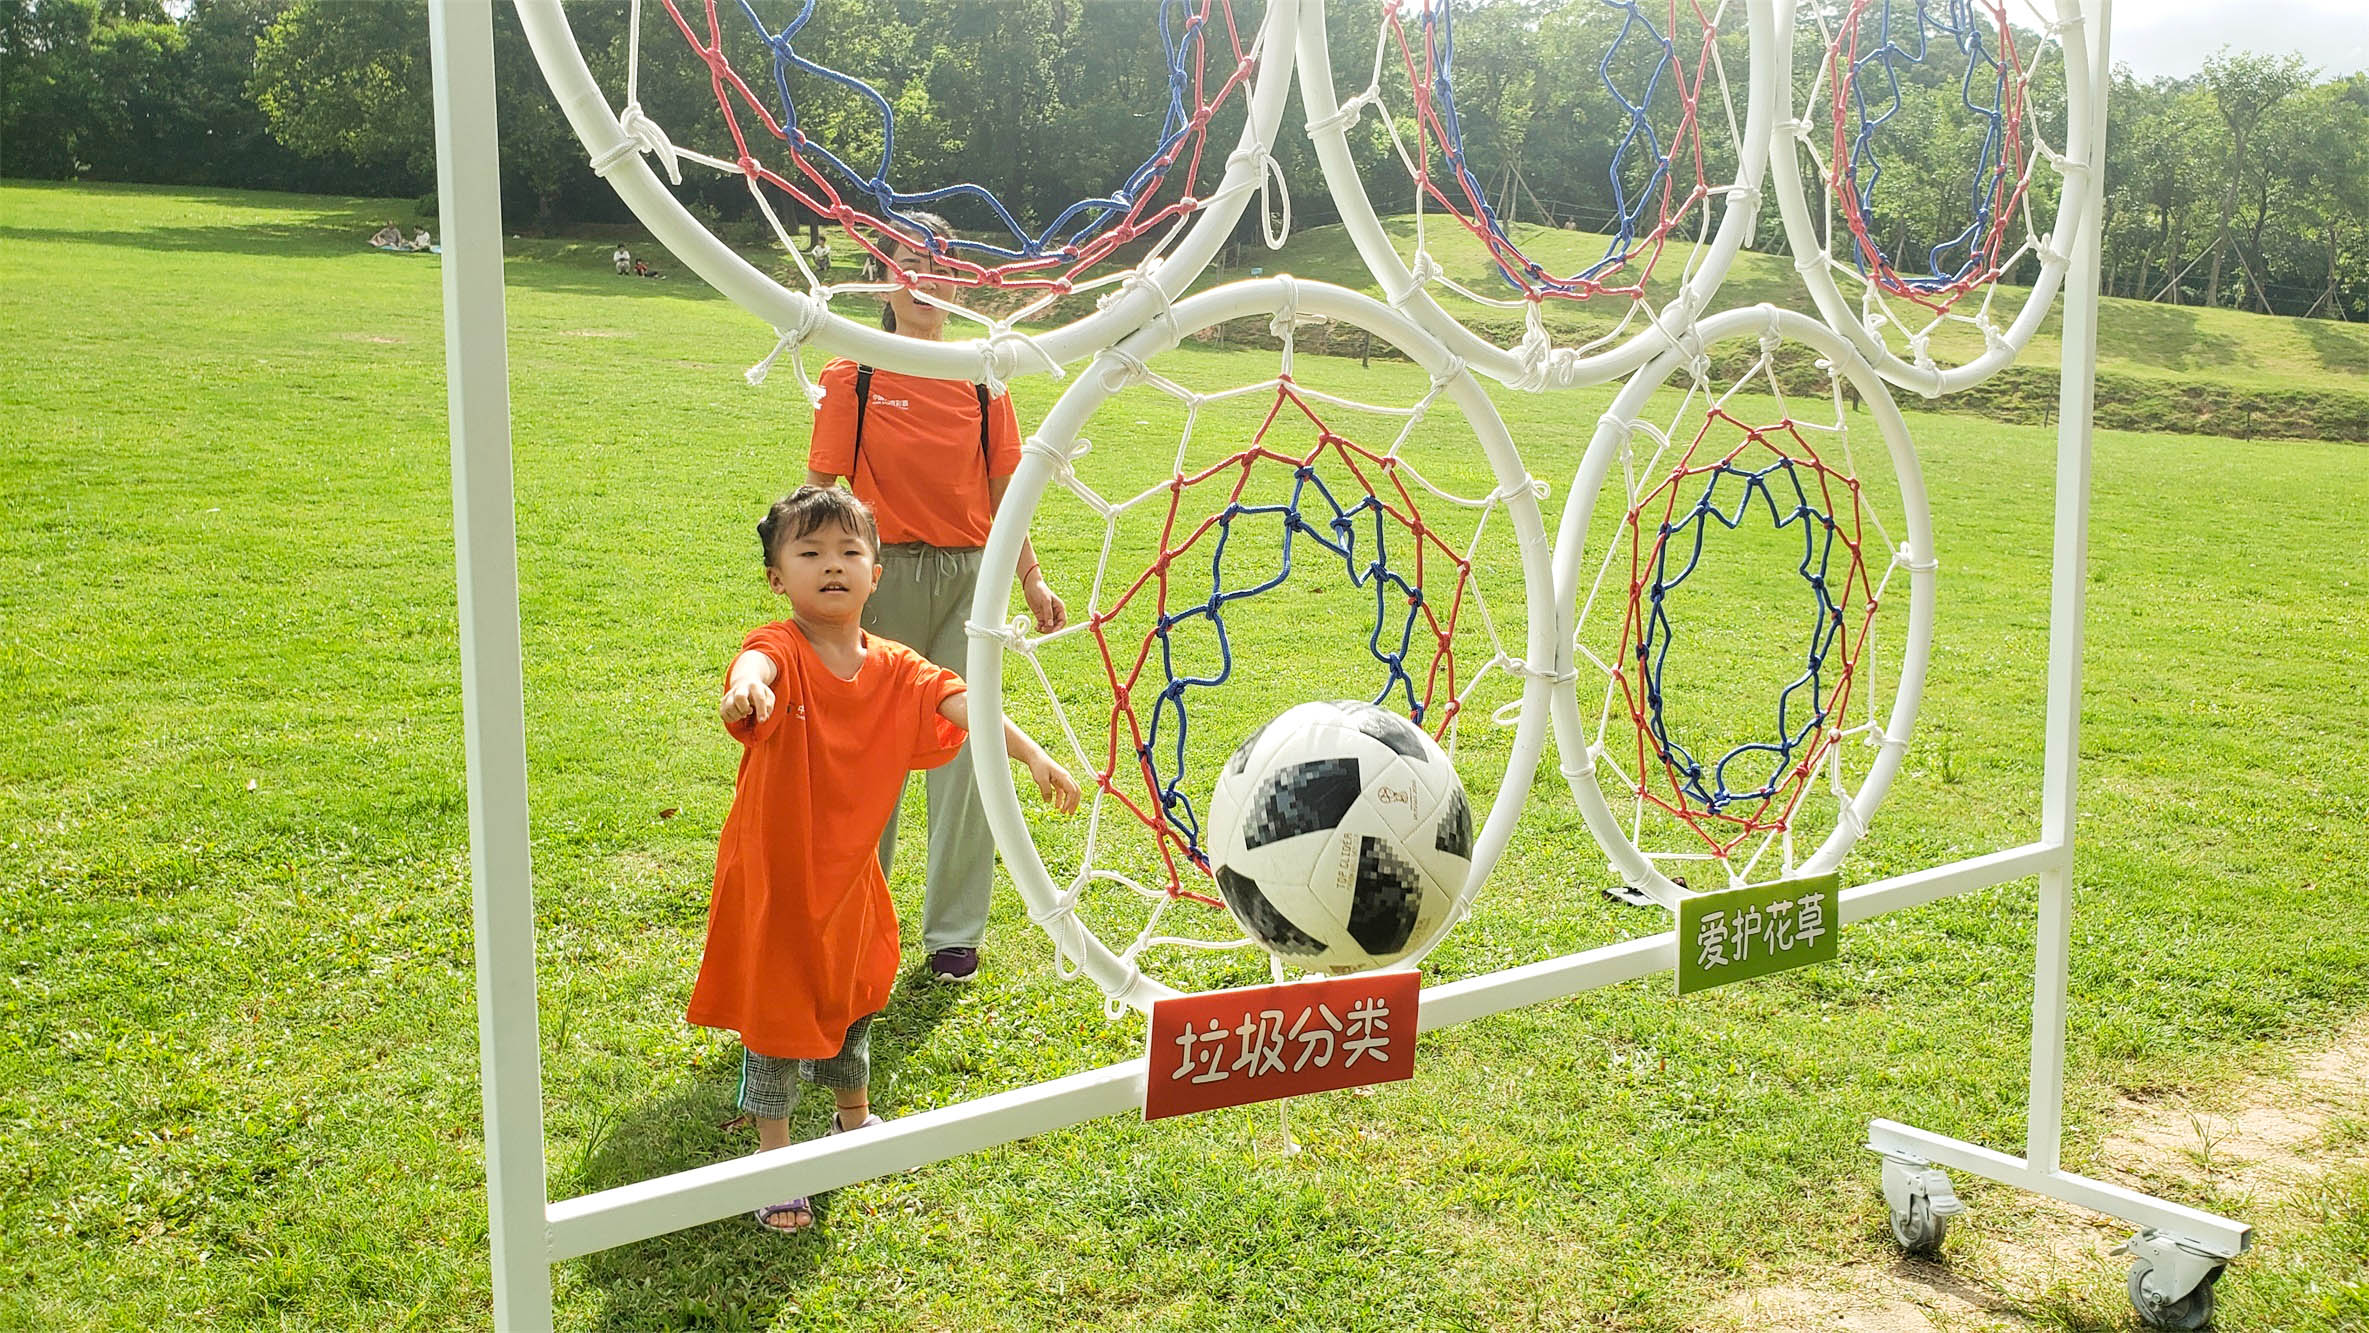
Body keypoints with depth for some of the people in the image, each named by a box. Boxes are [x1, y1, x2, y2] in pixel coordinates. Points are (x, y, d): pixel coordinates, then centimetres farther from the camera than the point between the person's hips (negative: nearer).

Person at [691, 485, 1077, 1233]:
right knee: (777, 1013, 6)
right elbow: (759, 665, -43)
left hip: (848, 870, 5)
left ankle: (853, 1117, 47)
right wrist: (745, 686, -67)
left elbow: (962, 705, -9)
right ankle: (775, 1157, 21)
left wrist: (1033, 755, -23)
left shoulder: (895, 670, -4)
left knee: (852, 1002, 23)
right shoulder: (782, 651, -20)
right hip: (775, 873, -5)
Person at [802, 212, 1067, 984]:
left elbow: (1000, 493, 11)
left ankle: (954, 931, 11)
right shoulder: (852, 379, 1)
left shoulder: (981, 381, 9)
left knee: (964, 746, 0)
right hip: (883, 572, -2)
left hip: (967, 574, 2)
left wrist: (1031, 579, 5)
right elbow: (822, 491, -1)